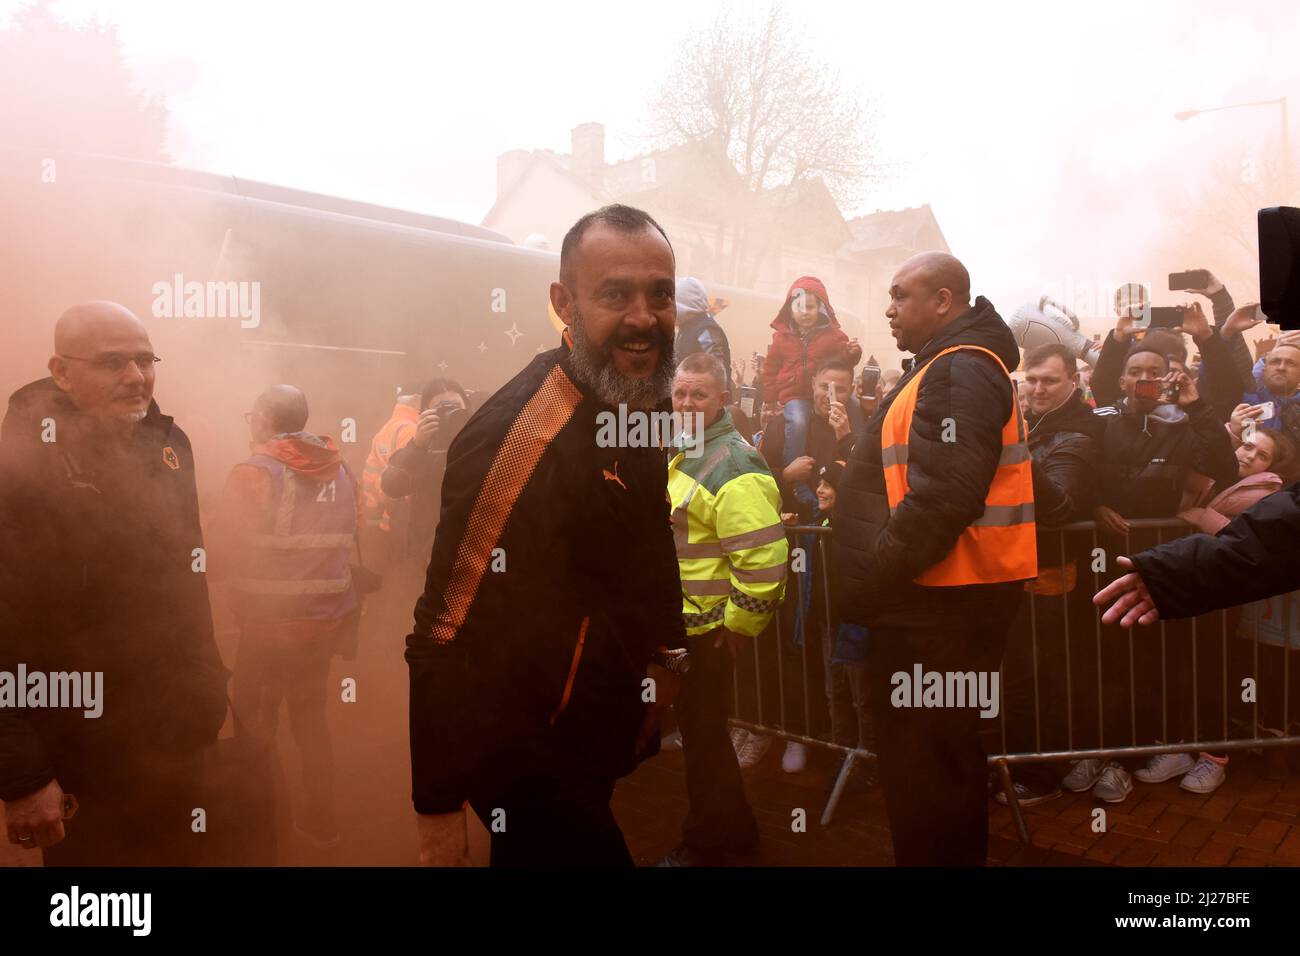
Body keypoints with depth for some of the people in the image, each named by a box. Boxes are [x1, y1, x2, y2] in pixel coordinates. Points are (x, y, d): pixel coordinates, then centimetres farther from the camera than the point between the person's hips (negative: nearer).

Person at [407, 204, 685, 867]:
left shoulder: (646, 403, 2)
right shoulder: (519, 433, -27)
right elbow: (448, 637, -26)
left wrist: (661, 659, 15)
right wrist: (437, 805, -21)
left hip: (599, 744, 8)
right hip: (532, 762, -8)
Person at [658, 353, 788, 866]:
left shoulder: (732, 467, -21)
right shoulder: (684, 456, 11)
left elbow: (763, 560, -27)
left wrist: (737, 628, -19)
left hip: (707, 630, -10)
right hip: (682, 625, 10)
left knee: (702, 735, 5)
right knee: (700, 728, 20)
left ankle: (705, 844, 25)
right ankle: (734, 829, 37)